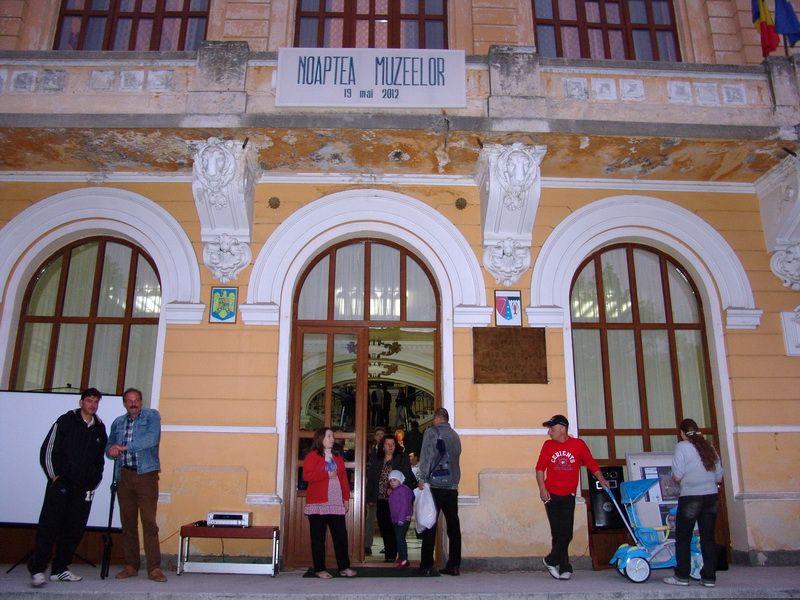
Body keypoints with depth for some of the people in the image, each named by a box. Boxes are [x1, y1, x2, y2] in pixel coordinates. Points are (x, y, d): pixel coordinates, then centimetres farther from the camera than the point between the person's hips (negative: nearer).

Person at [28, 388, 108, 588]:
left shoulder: (100, 428, 12)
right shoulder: (66, 421, 1)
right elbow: (47, 449, -2)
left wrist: (94, 481, 10)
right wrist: (54, 475, -7)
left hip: (84, 488, 4)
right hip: (61, 483, -4)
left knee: (75, 528, 4)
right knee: (49, 525, -9)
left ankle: (60, 569, 13)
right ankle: (37, 570, -4)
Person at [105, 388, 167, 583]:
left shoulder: (151, 415, 2)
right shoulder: (118, 423, 18)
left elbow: (152, 439, -14)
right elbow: (109, 448, 17)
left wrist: (124, 447, -15)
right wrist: (112, 450, -7)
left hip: (146, 474, -4)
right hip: (124, 476, 5)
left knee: (149, 522, -7)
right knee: (128, 522, 7)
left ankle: (154, 568, -6)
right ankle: (131, 566, 15)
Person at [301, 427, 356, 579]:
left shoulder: (338, 458, 17)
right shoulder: (312, 456, 0)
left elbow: (344, 479, 15)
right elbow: (306, 476, -14)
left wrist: (346, 498, 7)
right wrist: (327, 475, -12)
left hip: (337, 504, 5)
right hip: (318, 503, -5)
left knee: (341, 536, 3)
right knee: (318, 538, 2)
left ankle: (344, 567, 10)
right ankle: (320, 569, 10)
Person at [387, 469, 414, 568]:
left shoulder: (403, 489, -12)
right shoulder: (393, 491, 17)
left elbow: (405, 505, -19)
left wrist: (401, 519, -22)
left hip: (403, 519, -9)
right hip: (396, 520, 9)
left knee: (400, 538, -13)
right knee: (398, 538, 13)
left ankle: (404, 559, -10)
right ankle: (400, 557, 22)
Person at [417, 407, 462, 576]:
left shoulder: (431, 432, -2)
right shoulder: (455, 436, 12)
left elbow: (426, 456, -8)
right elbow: (456, 458, 16)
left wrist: (422, 478, -6)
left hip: (435, 485, -4)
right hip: (452, 486, 4)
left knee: (430, 526, 0)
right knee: (453, 526, 7)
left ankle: (427, 566, 1)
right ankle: (454, 565, 8)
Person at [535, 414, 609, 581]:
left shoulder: (579, 444, 0)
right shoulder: (548, 445, 2)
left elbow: (592, 463, 6)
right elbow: (540, 468, 2)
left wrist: (601, 479, -6)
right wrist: (542, 489, -7)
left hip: (568, 496, 0)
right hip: (551, 496, 0)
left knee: (566, 533, 1)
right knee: (559, 533, 1)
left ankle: (551, 560, 18)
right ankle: (564, 567, 13)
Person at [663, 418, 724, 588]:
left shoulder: (682, 447, -7)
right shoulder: (709, 448, 8)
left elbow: (677, 476, -12)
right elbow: (719, 478, 11)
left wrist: (674, 478, 10)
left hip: (691, 498, -5)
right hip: (711, 497, 5)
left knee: (683, 538, 5)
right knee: (708, 537, 10)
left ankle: (682, 576, 8)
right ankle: (709, 577, 13)